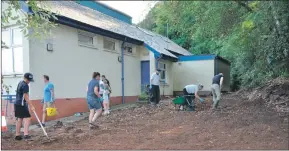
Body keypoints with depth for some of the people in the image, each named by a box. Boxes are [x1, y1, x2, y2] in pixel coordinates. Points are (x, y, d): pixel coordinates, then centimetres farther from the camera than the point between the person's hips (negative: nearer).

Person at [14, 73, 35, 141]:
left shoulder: (20, 83, 15)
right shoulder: (25, 85, -16)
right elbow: (26, 97, -19)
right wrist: (31, 106, -20)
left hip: (17, 104, 10)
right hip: (22, 105, -10)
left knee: (19, 119, 13)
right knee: (27, 118, -13)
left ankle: (17, 135, 19)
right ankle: (26, 134, -21)